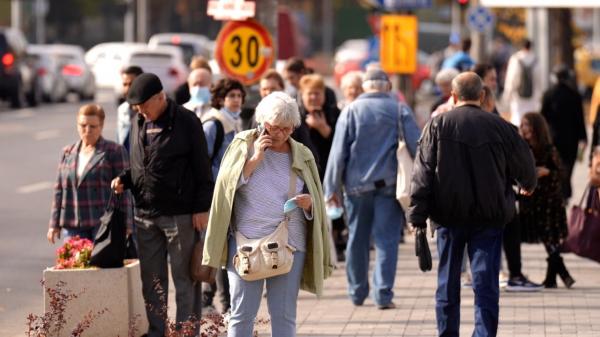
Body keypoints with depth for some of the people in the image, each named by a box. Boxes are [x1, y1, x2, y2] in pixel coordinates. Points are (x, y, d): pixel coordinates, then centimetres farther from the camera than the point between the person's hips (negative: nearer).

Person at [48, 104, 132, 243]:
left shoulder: (114, 152, -1)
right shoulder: (67, 153, 14)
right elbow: (59, 190, 16)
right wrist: (55, 224, 12)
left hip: (104, 223, -4)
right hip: (73, 225, 4)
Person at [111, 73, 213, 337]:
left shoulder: (186, 122, -7)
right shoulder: (139, 124, 12)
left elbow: (202, 169, -8)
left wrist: (201, 208, -11)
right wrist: (124, 180, 3)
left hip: (179, 215, -6)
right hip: (145, 214, 6)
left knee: (184, 280, 0)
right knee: (151, 281, 10)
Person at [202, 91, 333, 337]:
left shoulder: (302, 156, 8)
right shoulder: (243, 144, 4)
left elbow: (316, 204, 11)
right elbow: (227, 184, -6)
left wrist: (308, 203, -12)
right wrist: (255, 158, -12)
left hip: (290, 244, 2)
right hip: (246, 241, -2)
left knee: (284, 315, 3)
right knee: (242, 314, -1)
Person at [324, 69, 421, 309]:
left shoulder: (351, 110, 1)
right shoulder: (400, 110, 1)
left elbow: (338, 152, 0)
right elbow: (416, 145, -4)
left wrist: (332, 188, 3)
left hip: (357, 184, 1)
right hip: (389, 183, -1)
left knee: (357, 239, 12)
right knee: (387, 239, 0)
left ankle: (357, 292, 19)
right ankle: (383, 294, -8)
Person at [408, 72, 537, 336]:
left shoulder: (437, 125, -3)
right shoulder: (500, 127, -2)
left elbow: (422, 174, -6)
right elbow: (524, 165, 10)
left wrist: (417, 217, -5)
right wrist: (528, 185, 34)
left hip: (449, 215, 0)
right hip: (489, 216, 0)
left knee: (448, 283, 12)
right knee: (486, 283, 0)